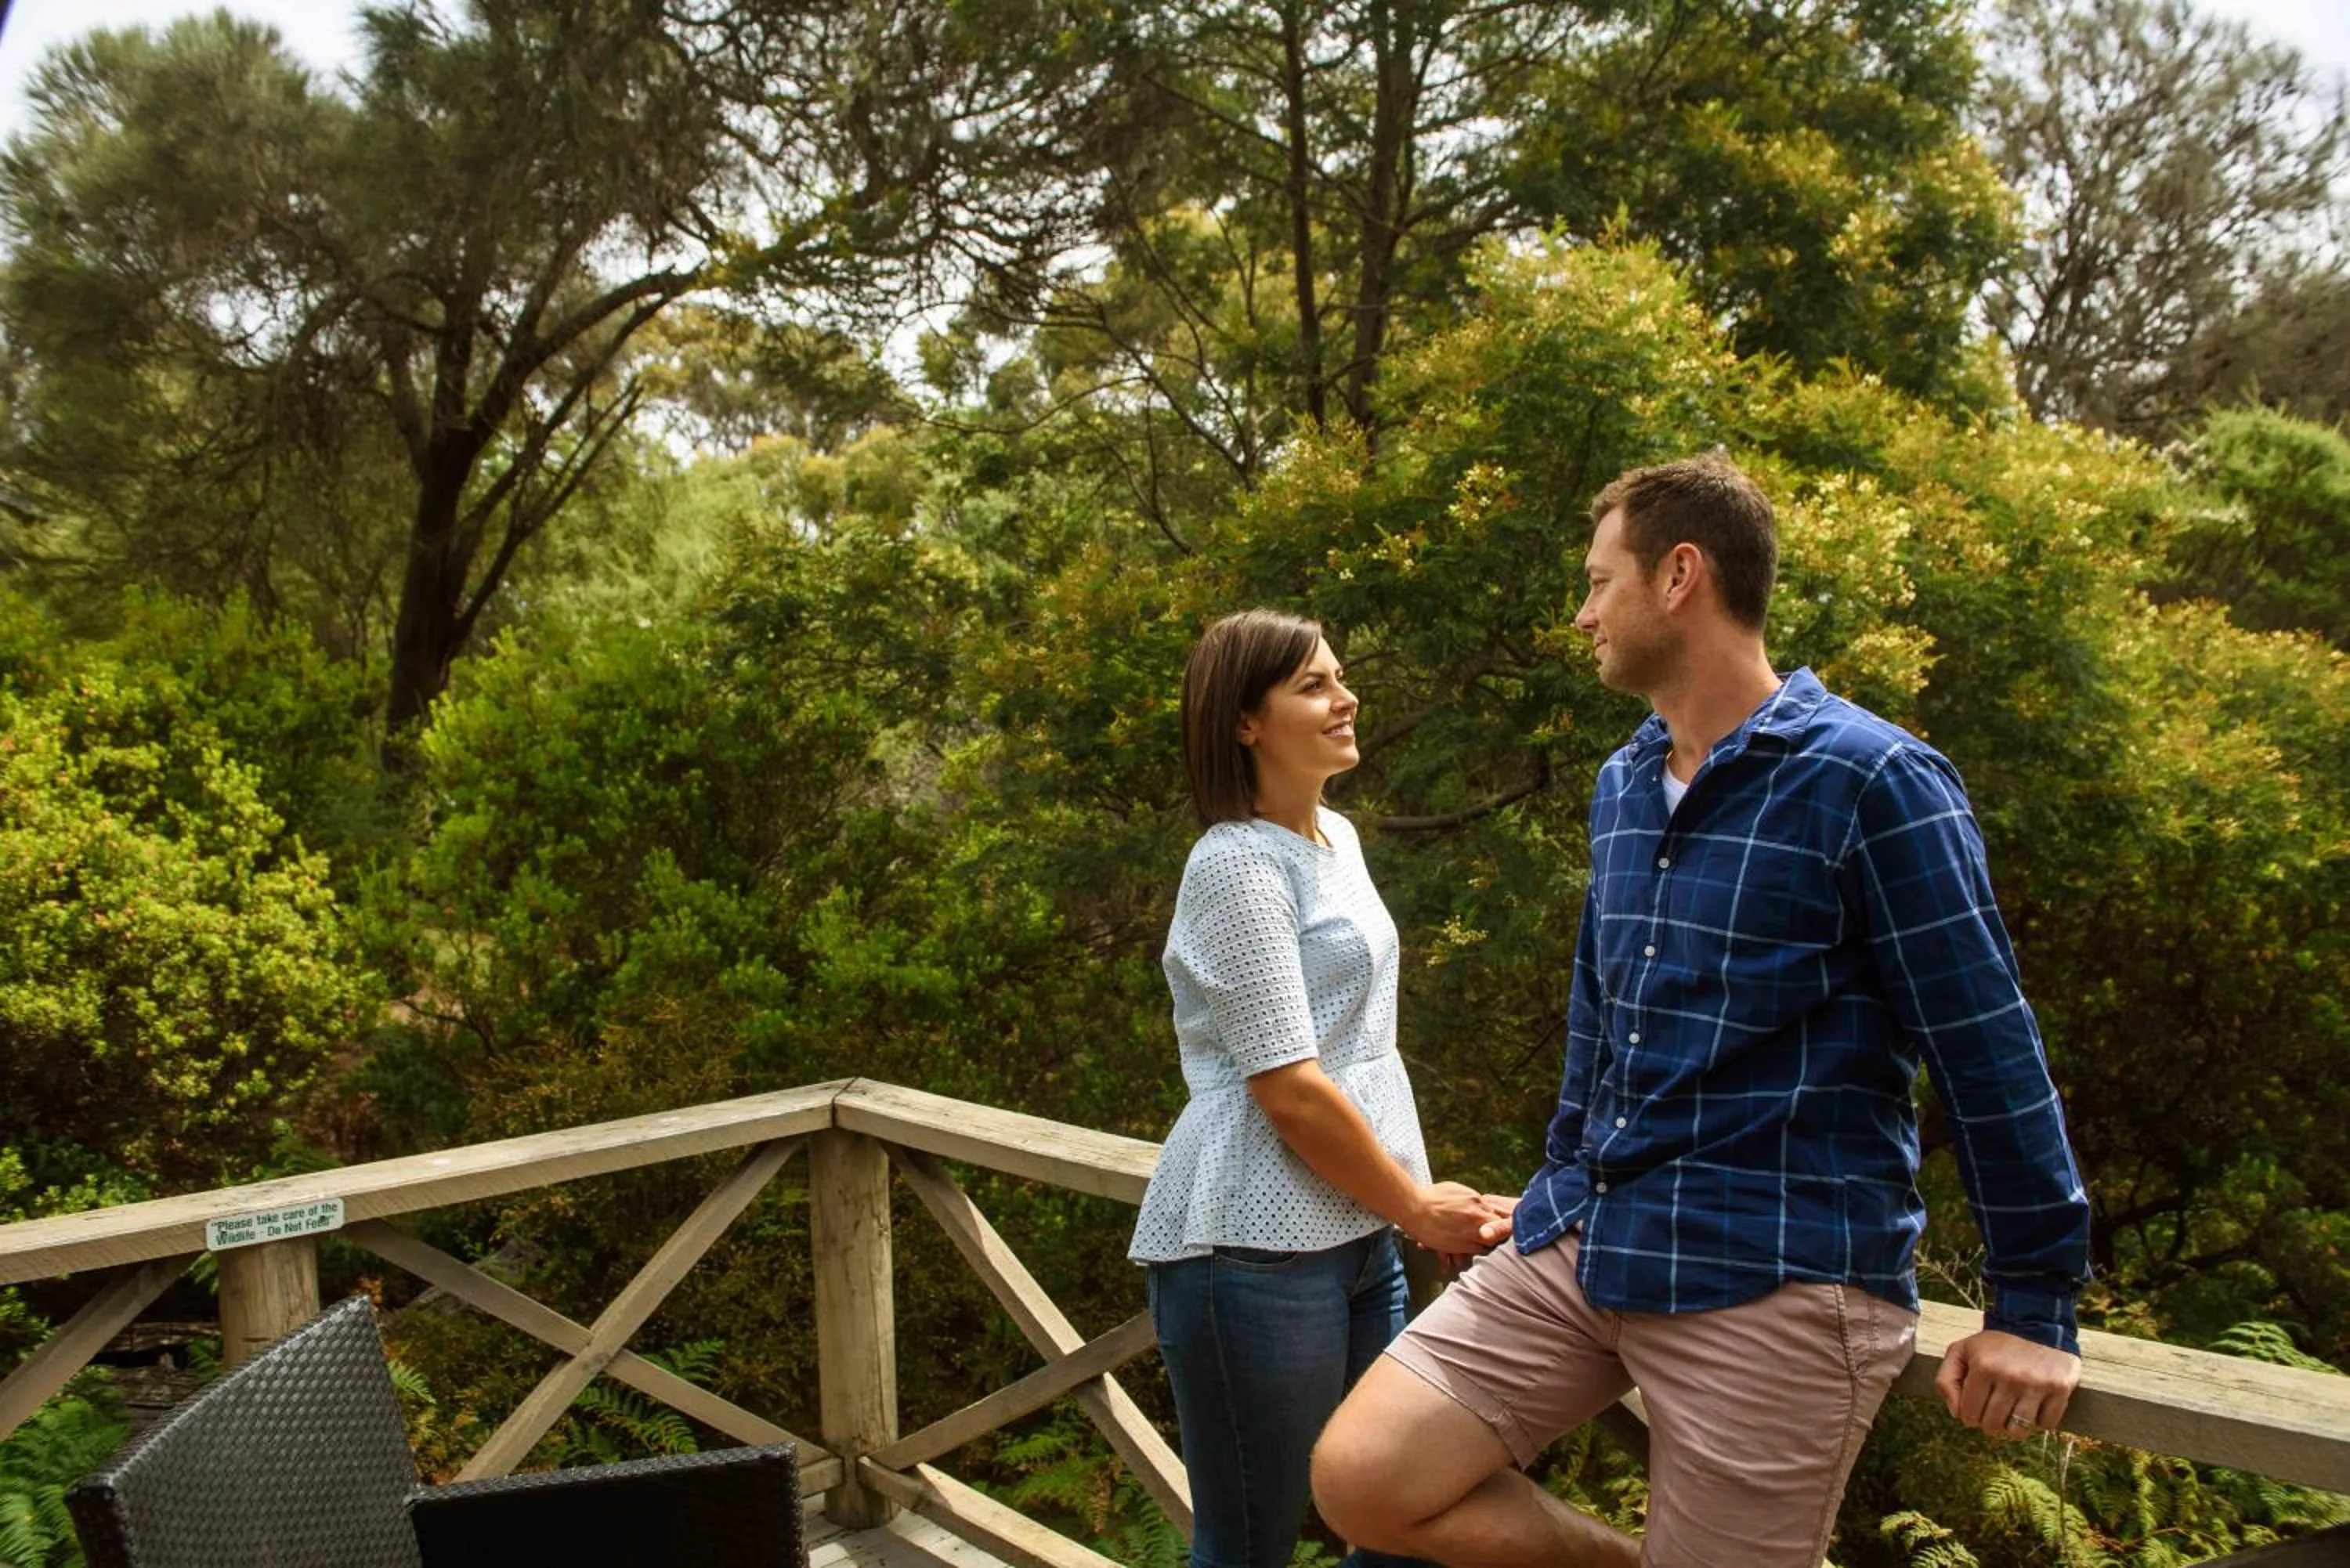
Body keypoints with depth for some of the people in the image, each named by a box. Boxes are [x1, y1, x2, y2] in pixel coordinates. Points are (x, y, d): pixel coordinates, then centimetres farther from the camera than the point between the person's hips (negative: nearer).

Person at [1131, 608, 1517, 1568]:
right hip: (1255, 1249, -8)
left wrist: (1403, 1203, 18)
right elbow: (1289, 1090, -19)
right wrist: (1418, 1207, -8)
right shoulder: (1238, 865, -15)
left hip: (1353, 1235, 9)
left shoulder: (1336, 836, 12)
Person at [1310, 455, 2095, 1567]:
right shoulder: (1621, 786, 12)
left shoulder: (1871, 782, -11)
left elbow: (1991, 1058, -8)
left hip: (1780, 1281, -6)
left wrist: (2034, 1310, -5)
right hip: (1582, 1245, 7)